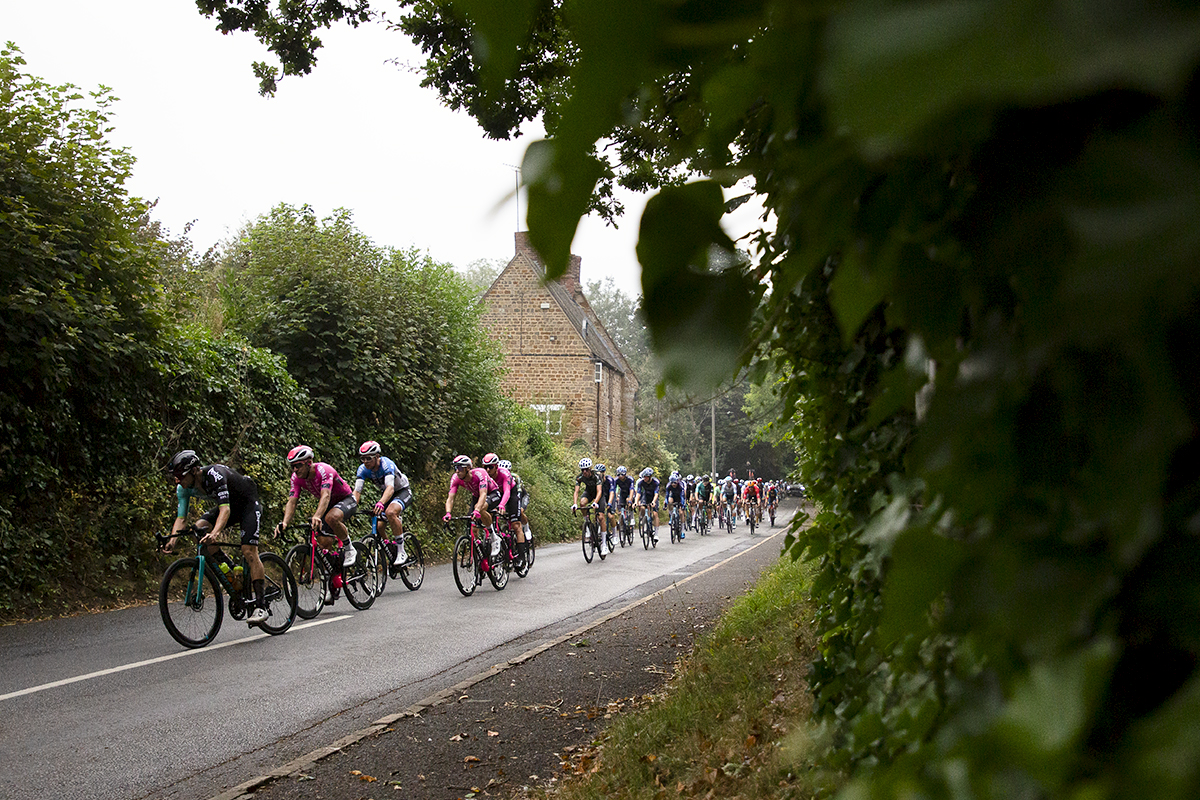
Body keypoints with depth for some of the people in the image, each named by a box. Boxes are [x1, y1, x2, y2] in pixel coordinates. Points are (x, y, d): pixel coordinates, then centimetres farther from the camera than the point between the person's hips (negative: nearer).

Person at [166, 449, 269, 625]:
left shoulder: (214, 475, -35)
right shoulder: (184, 489, -13)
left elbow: (225, 509, -44)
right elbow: (181, 518, -14)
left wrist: (215, 533, -59)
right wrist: (172, 539, -33)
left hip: (249, 503, -7)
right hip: (229, 504, 7)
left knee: (249, 551, -19)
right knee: (199, 528, -19)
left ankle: (261, 606, -18)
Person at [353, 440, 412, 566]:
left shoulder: (387, 464, -33)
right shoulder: (363, 469, -17)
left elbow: (390, 487, -47)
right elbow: (357, 491, -23)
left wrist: (381, 503, -65)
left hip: (403, 491, -7)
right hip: (385, 493, 7)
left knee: (390, 512, -35)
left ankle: (401, 552, -26)